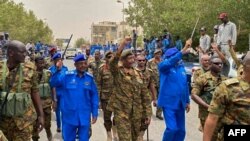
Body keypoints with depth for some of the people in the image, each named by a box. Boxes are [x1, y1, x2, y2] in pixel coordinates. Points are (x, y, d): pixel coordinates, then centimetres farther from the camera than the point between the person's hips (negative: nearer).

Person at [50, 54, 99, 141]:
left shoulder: (90, 78, -2)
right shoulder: (67, 76, -7)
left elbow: (94, 96, 4)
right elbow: (53, 83, -15)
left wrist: (94, 113, 4)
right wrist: (58, 70, -30)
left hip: (84, 117, 1)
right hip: (69, 116, -1)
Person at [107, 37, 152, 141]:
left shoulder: (137, 74, 8)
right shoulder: (117, 72, -4)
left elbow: (144, 96, 9)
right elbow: (113, 62, -29)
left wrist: (148, 113, 6)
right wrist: (123, 44, -34)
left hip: (136, 113, 5)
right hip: (121, 112, -5)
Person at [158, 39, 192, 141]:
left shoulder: (181, 67, 8)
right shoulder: (163, 66, -7)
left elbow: (185, 85, 14)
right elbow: (170, 62, -31)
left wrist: (187, 101, 15)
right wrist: (183, 51, -39)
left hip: (180, 103, 6)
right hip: (169, 103, -6)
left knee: (181, 130, 11)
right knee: (172, 128, -13)